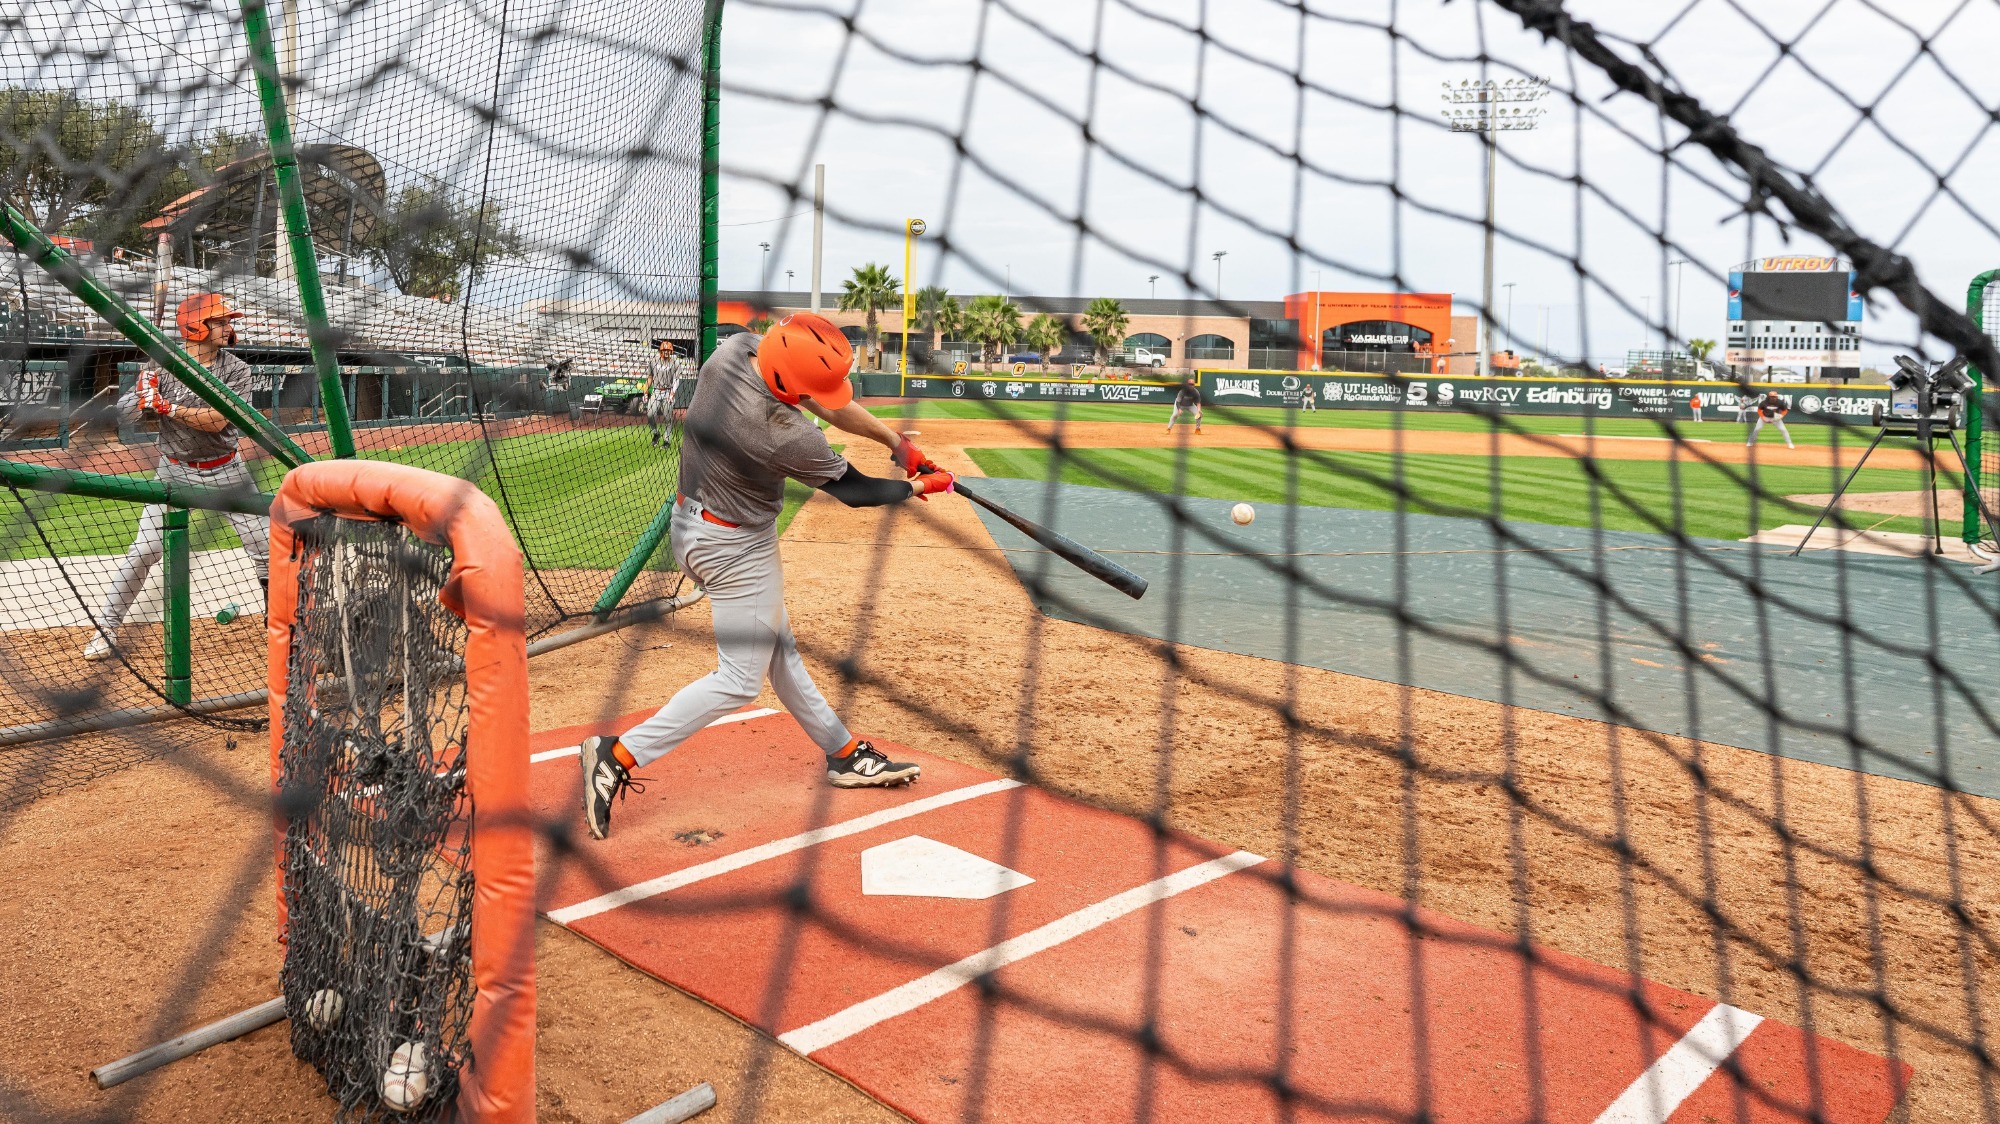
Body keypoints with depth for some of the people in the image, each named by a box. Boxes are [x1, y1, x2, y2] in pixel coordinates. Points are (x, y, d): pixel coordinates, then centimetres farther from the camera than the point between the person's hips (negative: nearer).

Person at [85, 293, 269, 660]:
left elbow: (217, 420, -19)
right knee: (143, 550, -5)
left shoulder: (236, 369, -8)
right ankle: (106, 628, 7)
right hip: (176, 472, 0)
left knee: (267, 546, 0)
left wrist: (167, 407, -26)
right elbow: (122, 412, -8)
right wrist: (143, 394, -27)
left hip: (227, 472, 0)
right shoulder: (162, 366, -6)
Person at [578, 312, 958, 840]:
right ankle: (617, 756, 1)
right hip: (736, 547, -10)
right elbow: (854, 490, -16)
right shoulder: (786, 437, -33)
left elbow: (829, 401, -1)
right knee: (739, 679, 1)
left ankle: (845, 754, 32)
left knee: (778, 651, 18)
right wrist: (920, 485, 0)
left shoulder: (736, 347, -12)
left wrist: (898, 441, -3)